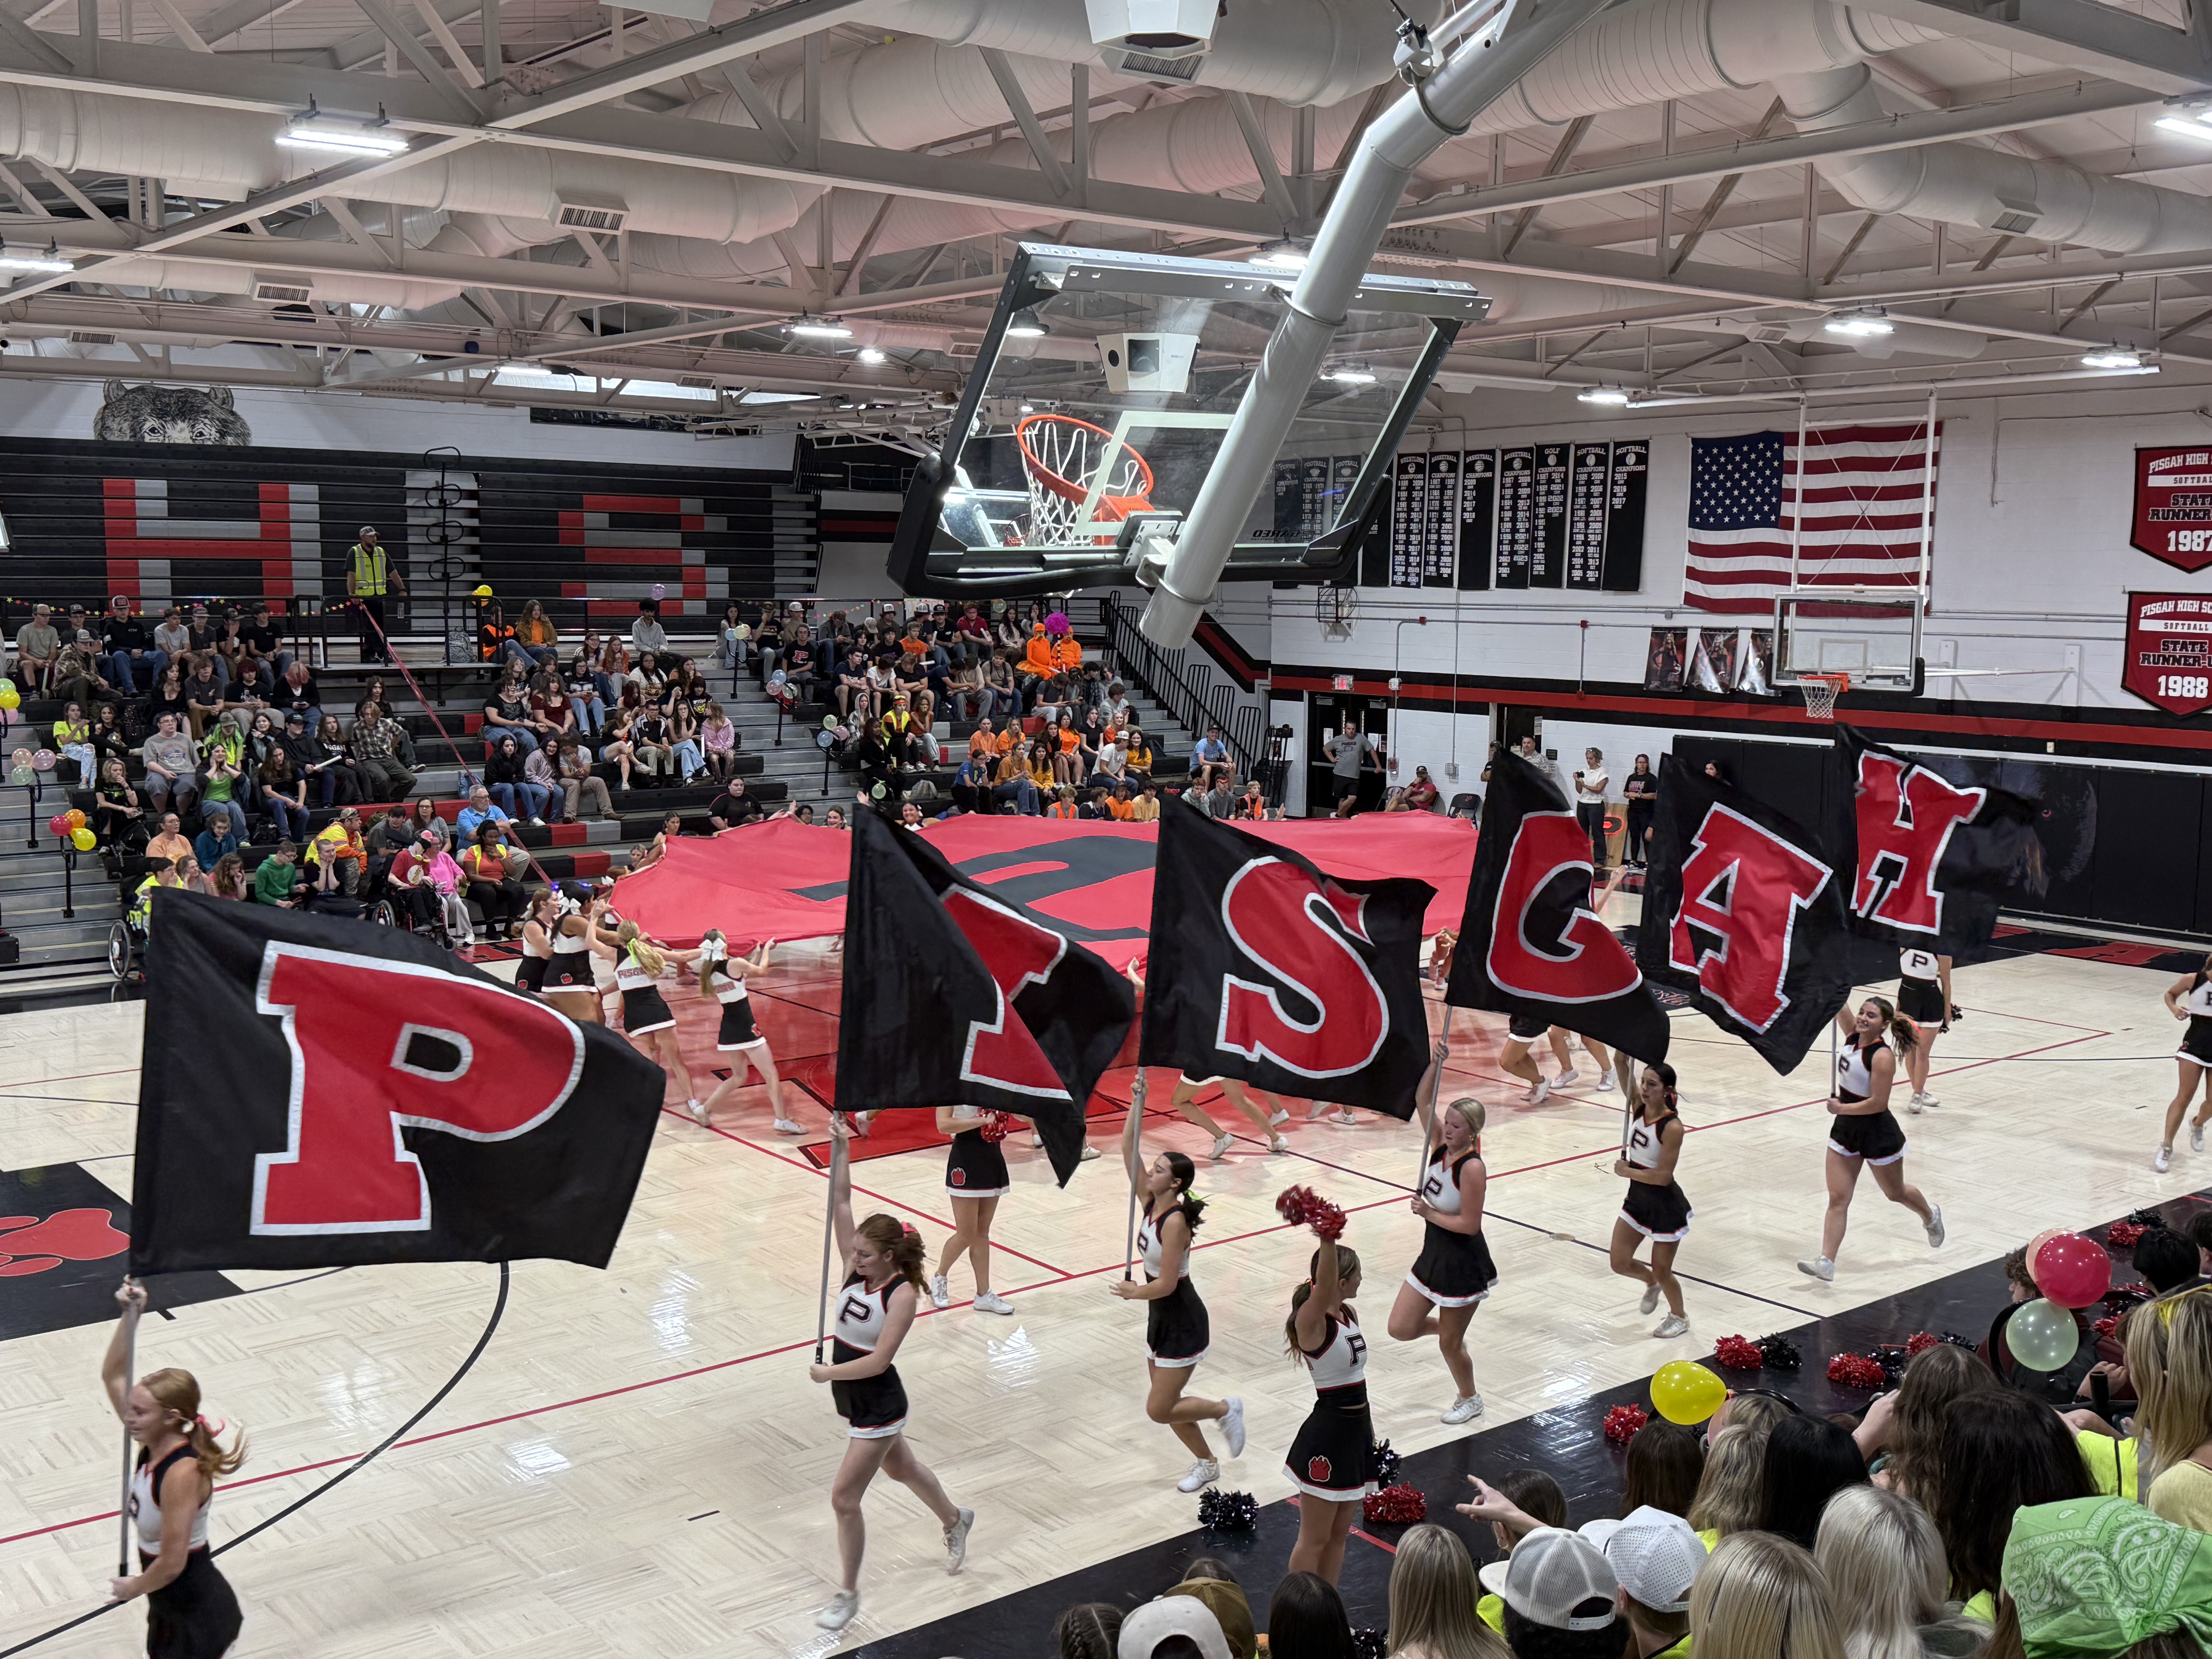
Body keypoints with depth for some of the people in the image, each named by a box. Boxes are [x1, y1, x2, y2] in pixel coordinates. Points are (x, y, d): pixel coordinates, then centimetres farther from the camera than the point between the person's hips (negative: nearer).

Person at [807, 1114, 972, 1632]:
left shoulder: (903, 1294, -24)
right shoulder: (857, 1268, -7)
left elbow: (878, 1360, -27)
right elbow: (840, 1205, -13)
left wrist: (828, 1372, -18)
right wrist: (840, 1151, -22)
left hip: (878, 1406, -8)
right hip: (854, 1400, 8)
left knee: (845, 1499, -3)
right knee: (900, 1468, 29)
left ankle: (849, 1595, 14)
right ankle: (956, 1520, 55)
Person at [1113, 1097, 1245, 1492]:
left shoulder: (1175, 1223, -24)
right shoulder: (1150, 1202, -3)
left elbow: (1166, 1285, -25)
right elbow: (1128, 1151, -7)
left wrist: (1133, 1292, -7)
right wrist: (1136, 1104, -15)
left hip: (1183, 1325, -8)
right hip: (1159, 1317, 8)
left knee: (1159, 1410, -3)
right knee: (1165, 1406, 14)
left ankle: (1226, 1409, 17)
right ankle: (1207, 1464, 33)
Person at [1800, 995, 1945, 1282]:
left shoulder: (1882, 1057, -24)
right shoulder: (1853, 1035, -4)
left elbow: (1878, 1103, -25)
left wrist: (1842, 1108, -22)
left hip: (1878, 1135, -6)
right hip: (1846, 1129, 6)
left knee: (1895, 1193, 20)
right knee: (1838, 1199, -2)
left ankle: (1931, 1216, 52)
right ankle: (1826, 1263, -6)